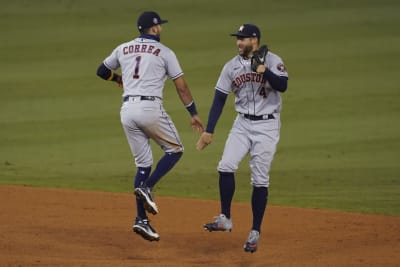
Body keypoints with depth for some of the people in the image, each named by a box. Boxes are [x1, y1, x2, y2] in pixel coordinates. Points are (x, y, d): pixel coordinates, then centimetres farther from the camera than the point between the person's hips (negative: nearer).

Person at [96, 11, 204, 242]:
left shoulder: (123, 49, 14)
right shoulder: (165, 52, 2)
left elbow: (102, 71, 25)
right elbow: (181, 87, 2)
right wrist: (194, 113, 9)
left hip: (128, 109, 5)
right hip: (150, 108, -5)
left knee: (143, 163, 11)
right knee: (175, 150, 13)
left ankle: (142, 219, 3)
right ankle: (147, 188, -8)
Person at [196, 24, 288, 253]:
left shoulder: (273, 61, -8)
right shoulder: (232, 66, 4)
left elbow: (282, 86, -24)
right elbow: (219, 99, 6)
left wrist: (262, 69, -32)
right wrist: (209, 131, 3)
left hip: (267, 125, -4)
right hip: (243, 124, 4)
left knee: (260, 180, -2)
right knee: (226, 166, -15)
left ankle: (255, 232, 6)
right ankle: (225, 219, -5)